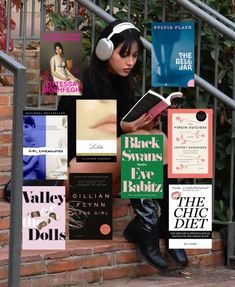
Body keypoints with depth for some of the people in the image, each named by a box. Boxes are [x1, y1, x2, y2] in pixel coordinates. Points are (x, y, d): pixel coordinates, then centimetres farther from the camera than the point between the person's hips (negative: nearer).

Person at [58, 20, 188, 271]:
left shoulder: (123, 85, 12)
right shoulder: (82, 83, -9)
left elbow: (128, 123, 10)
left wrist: (145, 124, -13)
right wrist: (124, 127, -29)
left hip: (111, 172, 7)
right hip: (74, 168, -7)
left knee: (159, 139, -20)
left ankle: (167, 222, -27)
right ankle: (146, 221, -32)